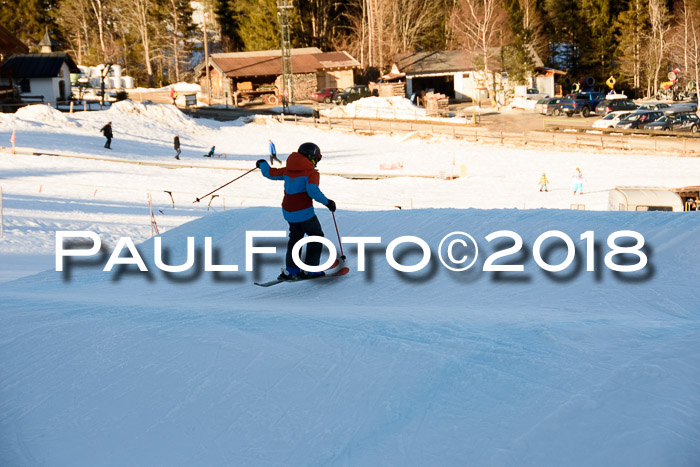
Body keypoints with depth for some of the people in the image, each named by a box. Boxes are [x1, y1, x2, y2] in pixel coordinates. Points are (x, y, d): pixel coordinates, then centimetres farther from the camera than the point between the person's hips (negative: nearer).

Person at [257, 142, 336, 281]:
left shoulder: (288, 170, 7)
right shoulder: (311, 172, -11)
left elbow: (271, 173, 18)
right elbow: (313, 190, -26)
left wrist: (263, 164, 37)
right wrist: (326, 202, -19)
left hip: (288, 211, 7)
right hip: (304, 212, -7)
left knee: (295, 237, 22)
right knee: (316, 237, 7)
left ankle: (290, 270, 19)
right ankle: (310, 270, 2)